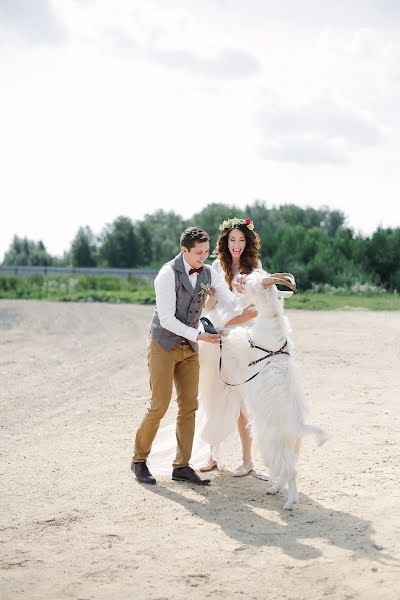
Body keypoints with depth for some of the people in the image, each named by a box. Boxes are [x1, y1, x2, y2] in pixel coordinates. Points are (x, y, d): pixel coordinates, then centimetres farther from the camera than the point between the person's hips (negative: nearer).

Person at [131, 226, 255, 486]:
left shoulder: (209, 273, 0)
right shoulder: (168, 274, -19)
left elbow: (231, 304, -3)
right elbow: (167, 319, -23)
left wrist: (247, 309, -25)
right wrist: (199, 336, -27)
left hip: (189, 348, 6)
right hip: (164, 345, -6)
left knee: (189, 406, 2)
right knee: (160, 405, -6)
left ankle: (182, 466, 9)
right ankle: (139, 459, 11)